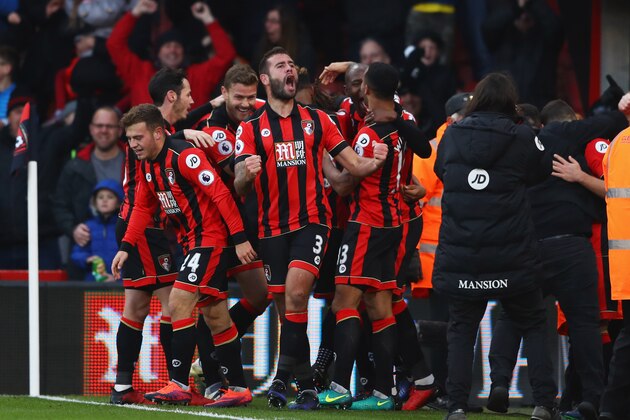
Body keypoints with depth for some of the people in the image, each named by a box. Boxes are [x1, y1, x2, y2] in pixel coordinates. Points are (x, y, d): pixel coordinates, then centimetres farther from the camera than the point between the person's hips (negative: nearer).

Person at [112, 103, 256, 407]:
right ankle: (238, 388, 14)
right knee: (215, 315, 10)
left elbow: (220, 193, -21)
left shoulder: (184, 156, -19)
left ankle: (179, 385, -15)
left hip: (209, 238, -9)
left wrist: (239, 238, -23)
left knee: (179, 301, -16)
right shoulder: (148, 165, 8)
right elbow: (143, 208, 18)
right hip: (190, 242, 9)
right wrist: (126, 247, 8)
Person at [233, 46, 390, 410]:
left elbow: (355, 165, 7)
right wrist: (246, 174, -26)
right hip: (272, 227, 2)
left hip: (312, 220, -1)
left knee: (296, 293, -21)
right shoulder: (251, 129, 6)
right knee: (287, 308, 3)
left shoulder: (317, 120, 8)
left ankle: (283, 377, -16)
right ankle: (307, 386, 13)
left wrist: (375, 162, -15)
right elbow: (239, 188, -3)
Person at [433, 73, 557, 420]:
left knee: (461, 329, 13)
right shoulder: (523, 139, -6)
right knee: (534, 326, 12)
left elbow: (440, 171, 20)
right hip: (512, 257, -2)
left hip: (460, 257, 2)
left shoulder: (452, 136, 3)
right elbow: (543, 171, 9)